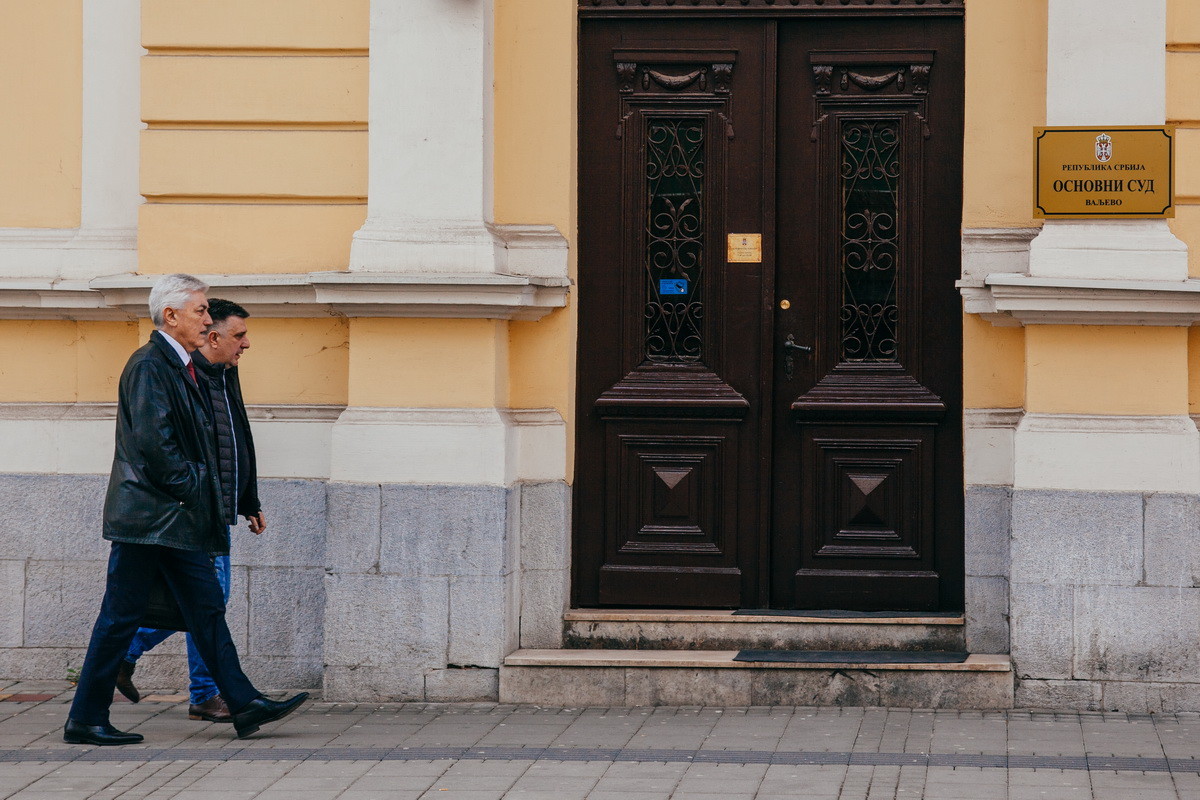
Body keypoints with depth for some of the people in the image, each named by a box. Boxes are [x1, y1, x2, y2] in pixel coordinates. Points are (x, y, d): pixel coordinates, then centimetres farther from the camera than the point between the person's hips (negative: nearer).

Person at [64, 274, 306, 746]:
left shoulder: (179, 366, 16)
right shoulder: (149, 366, -15)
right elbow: (152, 441, -22)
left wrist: (199, 487, 12)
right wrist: (190, 485, -13)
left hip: (178, 519, 10)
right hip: (148, 517, -10)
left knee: (207, 609, 8)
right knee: (121, 615, -3)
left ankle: (244, 704, 9)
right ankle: (85, 721, 4)